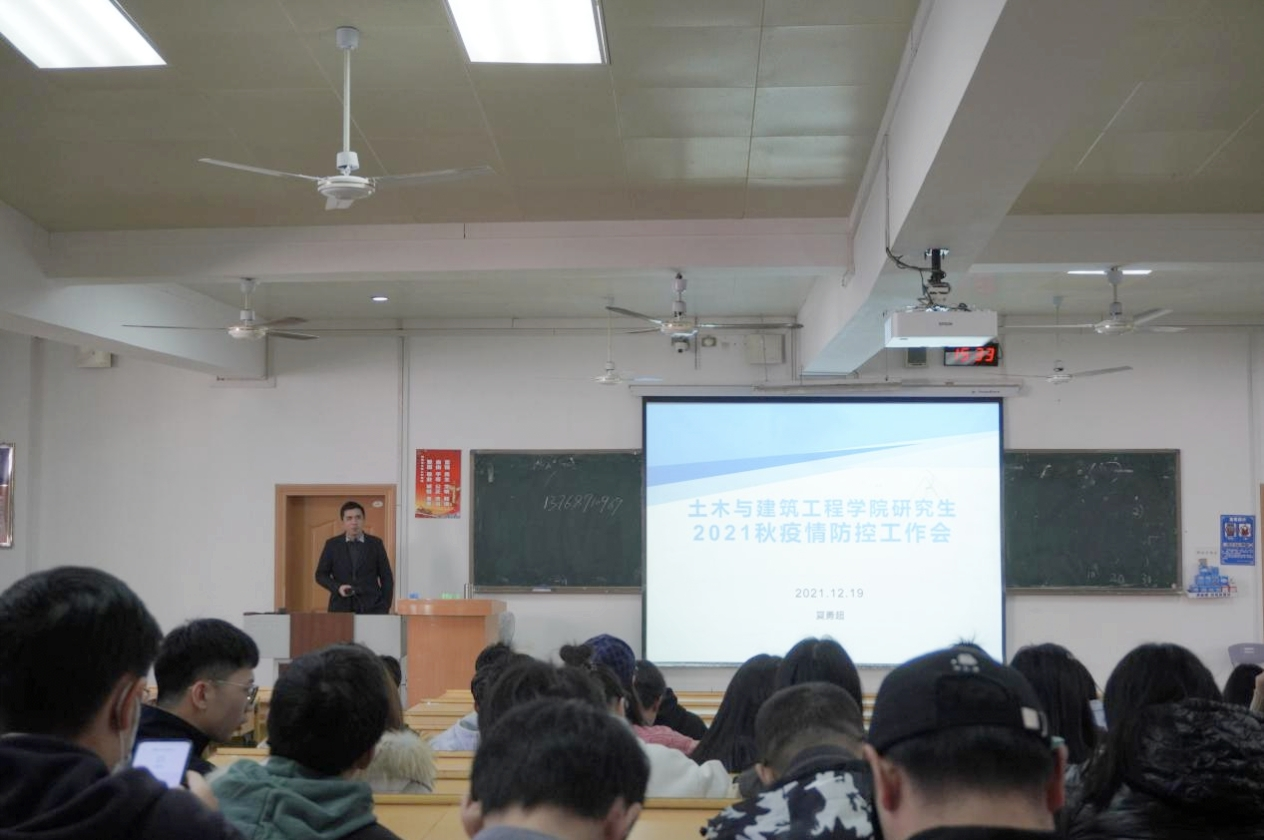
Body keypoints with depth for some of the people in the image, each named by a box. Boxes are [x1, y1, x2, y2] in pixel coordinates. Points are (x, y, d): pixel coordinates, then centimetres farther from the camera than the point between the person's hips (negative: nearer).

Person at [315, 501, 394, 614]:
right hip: (341, 607, 0)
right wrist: (337, 587, -10)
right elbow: (321, 574, 9)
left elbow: (386, 578, 8)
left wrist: (384, 608, 1)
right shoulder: (332, 544, 6)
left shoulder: (375, 544, 6)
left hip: (371, 606, 0)